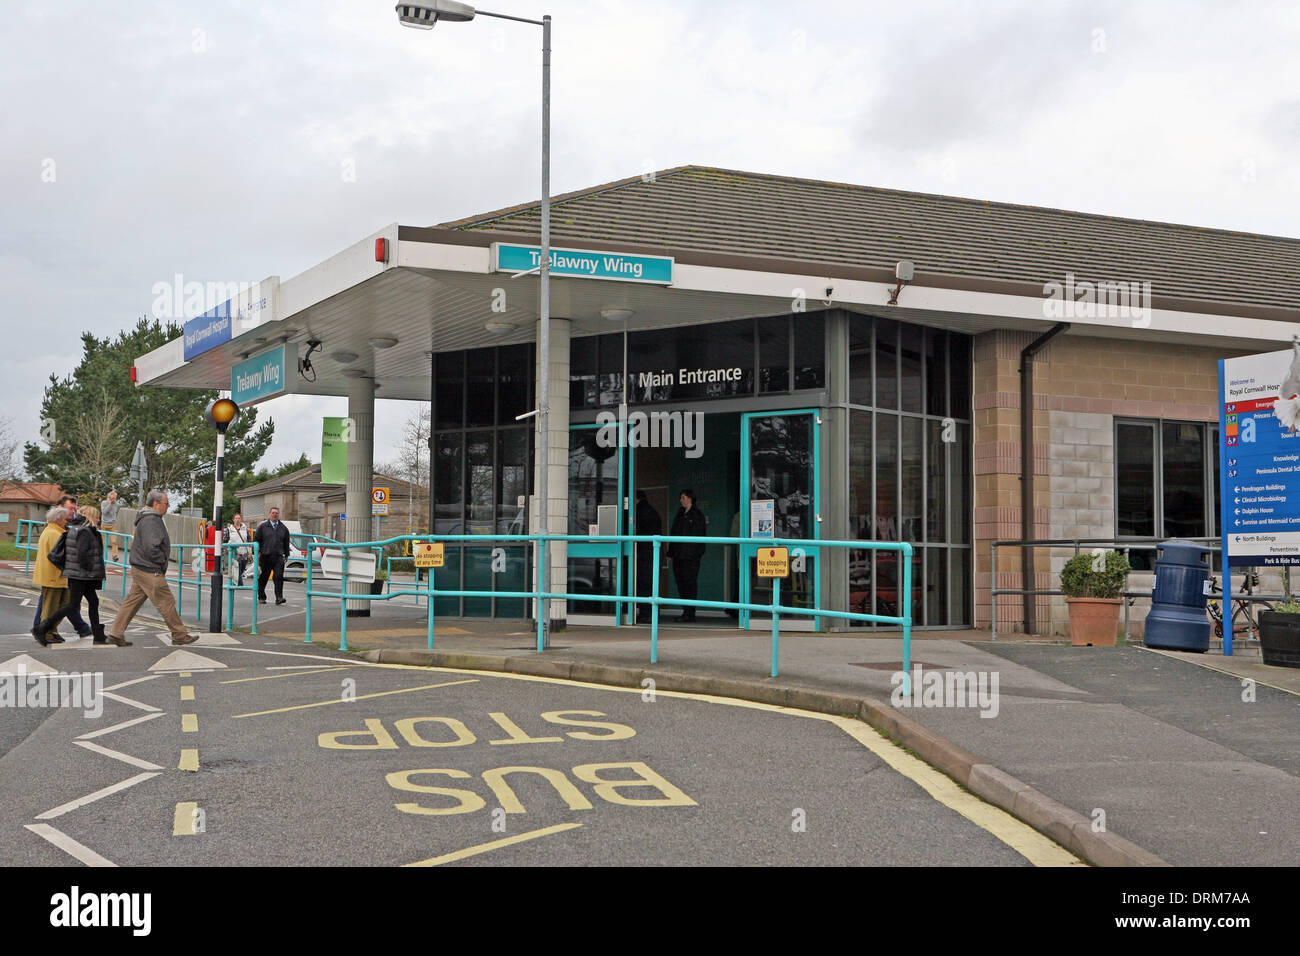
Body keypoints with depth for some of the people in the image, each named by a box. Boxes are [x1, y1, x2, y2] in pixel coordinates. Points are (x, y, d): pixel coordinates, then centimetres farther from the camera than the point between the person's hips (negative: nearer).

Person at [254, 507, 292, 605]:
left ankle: (279, 597, -16)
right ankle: (261, 597, 22)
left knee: (279, 576, -13)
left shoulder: (283, 528, 13)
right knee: (263, 577, 7)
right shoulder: (262, 526, 6)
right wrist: (257, 553, 1)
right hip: (265, 556, -1)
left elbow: (286, 543, 18)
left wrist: (286, 555, 16)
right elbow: (256, 540, 7)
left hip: (278, 556, 1)